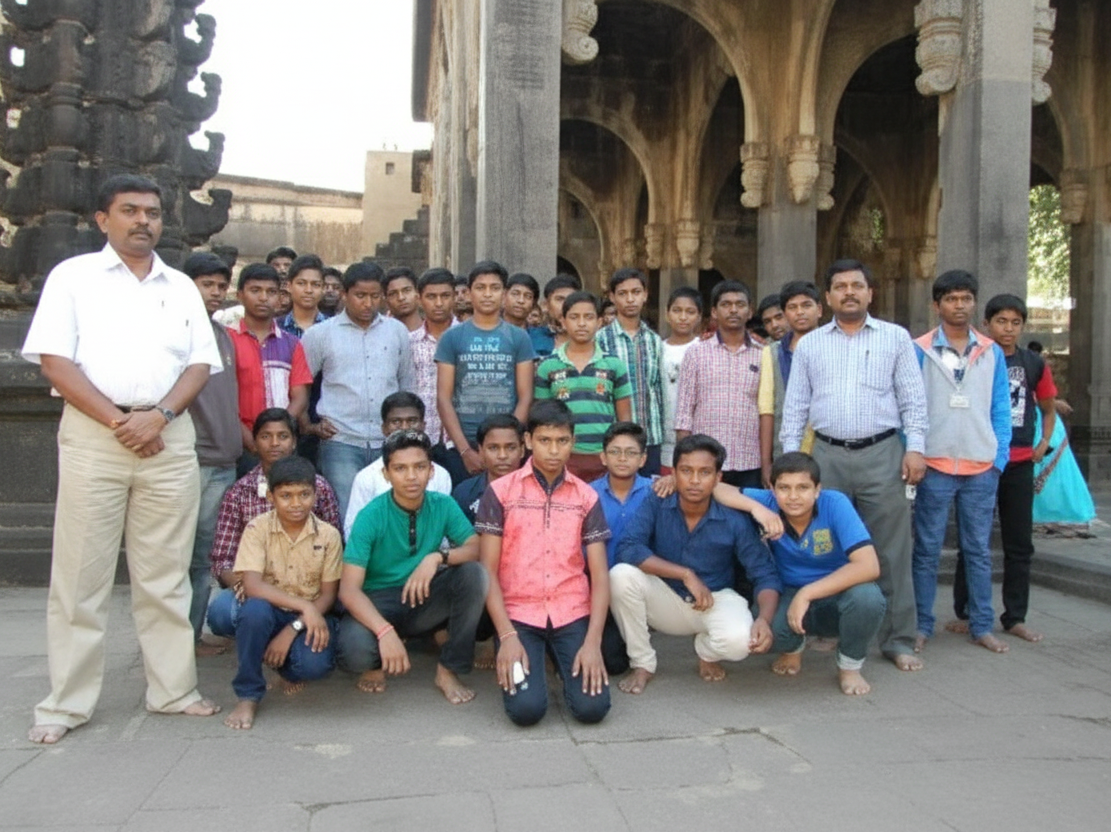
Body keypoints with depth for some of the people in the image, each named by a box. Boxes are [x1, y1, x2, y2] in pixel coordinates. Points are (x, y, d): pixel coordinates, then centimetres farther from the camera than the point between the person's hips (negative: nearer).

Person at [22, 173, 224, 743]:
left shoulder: (181, 287, 15)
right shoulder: (73, 276, 6)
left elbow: (201, 363, 8)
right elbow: (54, 360, -3)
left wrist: (158, 416, -9)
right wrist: (118, 421, -11)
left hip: (168, 436, 3)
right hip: (92, 434, -2)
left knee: (166, 574, 7)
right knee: (80, 574, 2)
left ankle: (173, 689, 15)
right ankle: (66, 703, 12)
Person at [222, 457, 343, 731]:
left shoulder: (328, 535, -7)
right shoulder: (258, 529, -11)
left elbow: (328, 595, -5)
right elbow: (252, 586, -22)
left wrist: (293, 629, -19)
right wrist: (305, 606, -31)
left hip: (310, 618, 0)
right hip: (270, 613, 0)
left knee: (315, 664, -31)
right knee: (255, 610, -36)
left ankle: (290, 670, 11)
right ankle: (248, 695, -14)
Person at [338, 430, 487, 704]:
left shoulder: (443, 505, -6)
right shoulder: (371, 516, -17)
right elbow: (349, 589, -23)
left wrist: (438, 556, -31)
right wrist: (385, 631, -39)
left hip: (424, 599, 3)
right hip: (379, 602, -3)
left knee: (473, 573, -25)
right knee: (355, 649, -36)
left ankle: (449, 669, -10)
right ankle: (377, 663, 4)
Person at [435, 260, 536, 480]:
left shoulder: (519, 339, 6)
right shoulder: (452, 338, 4)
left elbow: (525, 397, 1)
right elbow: (443, 398, 0)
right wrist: (465, 450, -10)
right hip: (461, 445, 0)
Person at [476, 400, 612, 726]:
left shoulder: (586, 497, 6)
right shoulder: (501, 491, -1)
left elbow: (599, 575, 2)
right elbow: (488, 571, -3)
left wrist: (593, 641, -11)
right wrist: (507, 635, -13)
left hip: (573, 616, 2)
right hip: (518, 614, -2)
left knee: (592, 707, -16)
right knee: (526, 708, -21)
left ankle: (566, 663, 17)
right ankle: (516, 663, 12)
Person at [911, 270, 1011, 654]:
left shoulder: (992, 353, 7)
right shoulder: (920, 351, -2)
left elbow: (1000, 411, 8)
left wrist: (999, 459, 2)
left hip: (981, 468, 3)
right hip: (935, 467, -2)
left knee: (979, 549, 10)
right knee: (928, 549, 3)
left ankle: (981, 626, 20)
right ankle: (922, 625, 12)